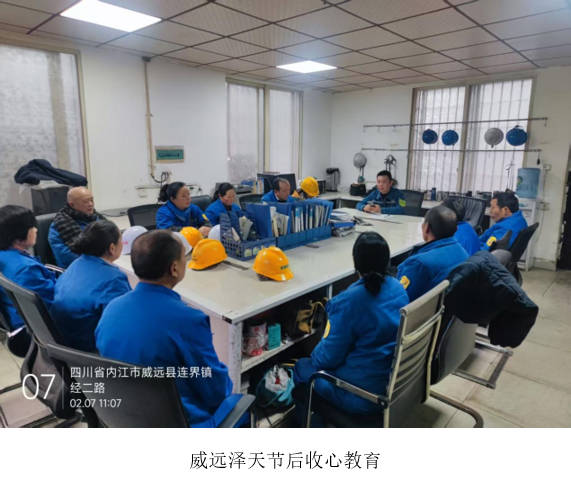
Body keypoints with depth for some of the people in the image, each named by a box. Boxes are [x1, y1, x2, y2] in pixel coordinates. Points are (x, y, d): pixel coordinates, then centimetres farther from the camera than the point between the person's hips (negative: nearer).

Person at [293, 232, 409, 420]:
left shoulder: (349, 301, -28)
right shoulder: (398, 288, -6)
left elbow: (328, 356, -18)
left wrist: (314, 357, 5)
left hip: (361, 395, -7)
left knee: (302, 367, 16)